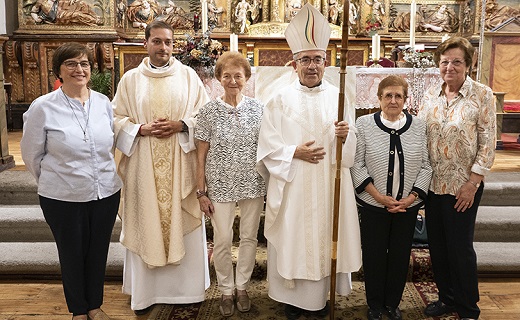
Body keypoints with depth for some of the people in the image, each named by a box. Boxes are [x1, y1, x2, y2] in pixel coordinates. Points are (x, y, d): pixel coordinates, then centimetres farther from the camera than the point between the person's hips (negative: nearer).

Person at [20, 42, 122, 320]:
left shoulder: (103, 102, -1)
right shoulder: (42, 107, -11)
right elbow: (31, 154, -1)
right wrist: (53, 181, 9)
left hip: (106, 192, 3)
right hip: (63, 197, -3)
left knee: (98, 252, 17)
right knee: (72, 254, 15)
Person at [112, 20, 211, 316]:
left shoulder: (188, 76, 4)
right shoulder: (131, 79, 6)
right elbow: (118, 119, 5)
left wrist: (181, 125, -13)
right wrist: (142, 129, -12)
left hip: (181, 164, 0)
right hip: (144, 165, 1)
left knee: (182, 223, 6)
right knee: (145, 223, 6)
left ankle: (184, 286, 22)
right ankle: (146, 290, 20)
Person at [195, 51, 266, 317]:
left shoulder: (258, 108, 0)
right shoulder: (209, 111, -4)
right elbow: (201, 155, -2)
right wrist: (201, 192, -4)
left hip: (253, 183, 2)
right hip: (220, 185, -2)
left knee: (249, 237, 11)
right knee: (222, 240, 4)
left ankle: (242, 286, 32)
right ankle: (226, 290, 27)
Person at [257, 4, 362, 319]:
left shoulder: (338, 97, 4)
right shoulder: (281, 99, -1)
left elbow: (353, 146, 6)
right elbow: (267, 146, -3)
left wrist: (346, 135, -15)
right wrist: (295, 153, -15)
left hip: (330, 186, 2)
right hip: (292, 186, -1)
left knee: (325, 237, 8)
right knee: (293, 238, 5)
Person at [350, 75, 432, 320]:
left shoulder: (418, 126, 2)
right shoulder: (364, 124, -4)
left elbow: (426, 166, 3)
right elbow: (357, 165, -6)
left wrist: (411, 197, -9)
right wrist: (380, 197, -12)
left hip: (408, 205, 2)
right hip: (373, 205, -2)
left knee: (400, 255, 12)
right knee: (374, 255, 7)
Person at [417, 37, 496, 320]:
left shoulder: (482, 95, -7)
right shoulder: (430, 96, 4)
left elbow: (487, 144, -9)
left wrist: (472, 184, -13)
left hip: (463, 185, -4)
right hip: (432, 183, 4)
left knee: (460, 248, 4)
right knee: (437, 246, 13)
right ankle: (447, 297, 33)